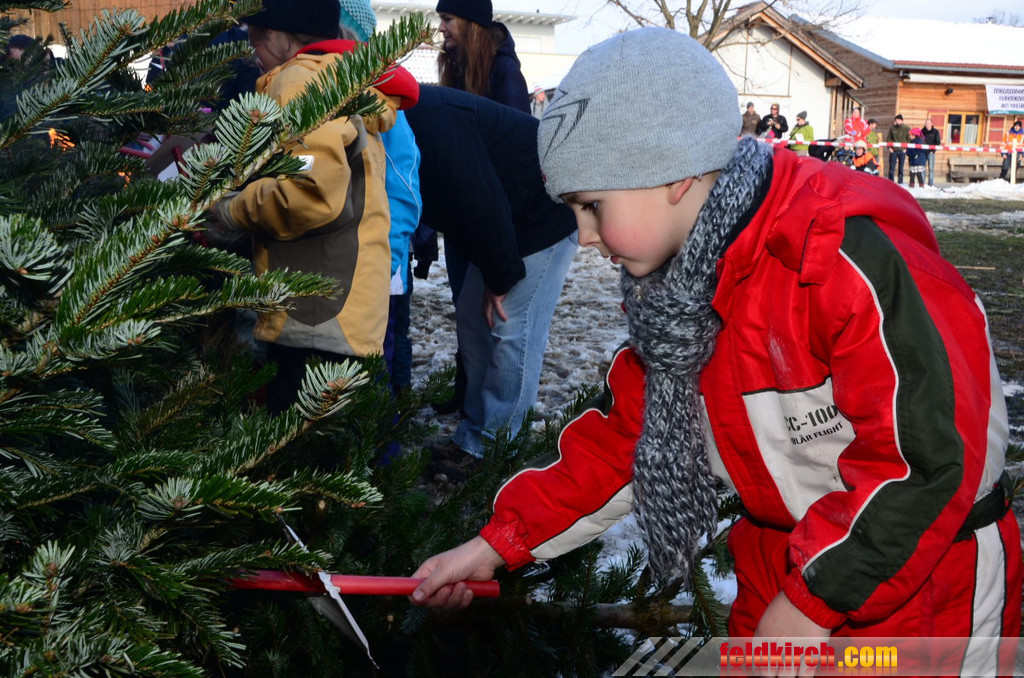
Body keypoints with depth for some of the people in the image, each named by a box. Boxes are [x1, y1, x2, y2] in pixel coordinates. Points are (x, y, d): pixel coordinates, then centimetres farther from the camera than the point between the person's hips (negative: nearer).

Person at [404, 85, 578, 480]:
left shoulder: (431, 122, -29)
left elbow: (479, 204, -28)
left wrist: (500, 277, -18)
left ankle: (479, 446, -4)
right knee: (473, 318, 10)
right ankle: (476, 438, 17)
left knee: (511, 328, -10)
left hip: (546, 214, -10)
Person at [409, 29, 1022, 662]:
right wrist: (497, 544, 0)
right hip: (782, 570, 7)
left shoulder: (850, 258, -29)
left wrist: (814, 601, -22)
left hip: (928, 589, -6)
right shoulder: (674, 283, -3)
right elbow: (630, 433, 4)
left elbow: (930, 460, -29)